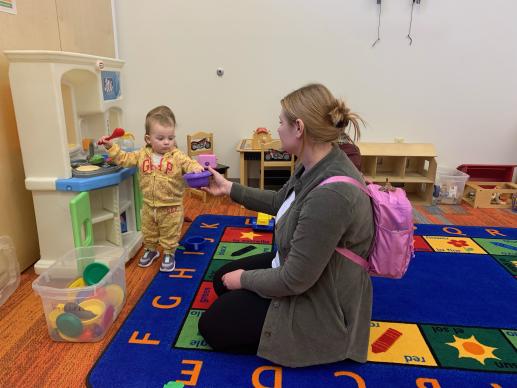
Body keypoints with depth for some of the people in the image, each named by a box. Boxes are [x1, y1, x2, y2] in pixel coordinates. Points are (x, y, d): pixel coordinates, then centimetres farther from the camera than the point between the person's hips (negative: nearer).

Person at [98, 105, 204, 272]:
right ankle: (151, 250, 47)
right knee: (148, 232, 24)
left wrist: (196, 168, -46)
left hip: (171, 207, -4)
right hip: (149, 205, 4)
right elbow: (124, 159, 5)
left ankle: (169, 254, 33)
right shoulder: (142, 155, -4)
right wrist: (110, 146, -3)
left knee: (170, 234, 12)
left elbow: (189, 164, -23)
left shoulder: (177, 156, -16)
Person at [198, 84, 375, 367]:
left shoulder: (330, 194, -37)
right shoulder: (315, 165, -7)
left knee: (211, 327, 3)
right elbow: (280, 202, 13)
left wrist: (245, 279, -11)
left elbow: (294, 280, -29)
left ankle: (312, 339, 5)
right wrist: (229, 189, 13)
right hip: (301, 269, 9)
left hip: (321, 302, -9)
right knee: (222, 281, 19)